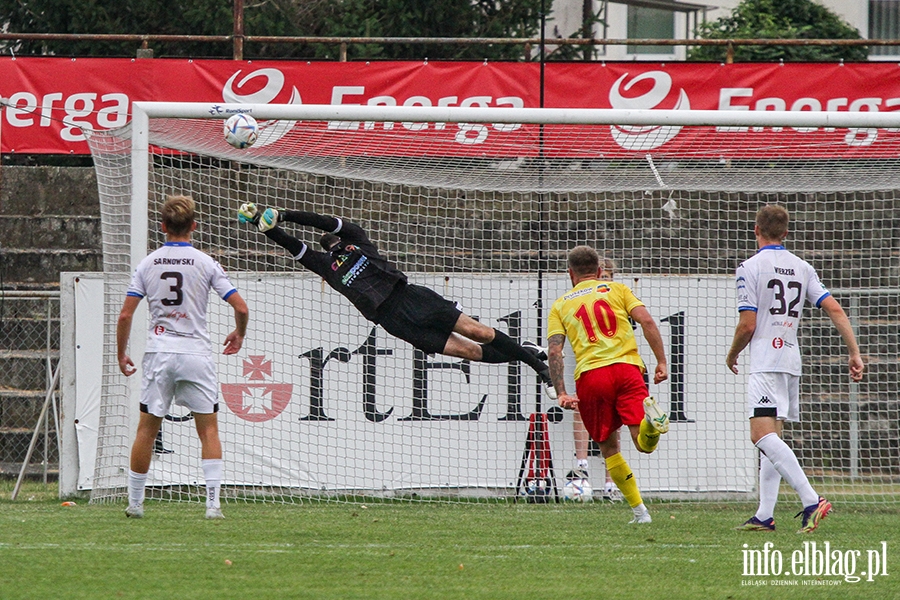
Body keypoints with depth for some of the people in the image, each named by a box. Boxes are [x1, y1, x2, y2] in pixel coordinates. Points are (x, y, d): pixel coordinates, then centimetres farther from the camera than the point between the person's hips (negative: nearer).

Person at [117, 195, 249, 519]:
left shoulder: (147, 264, 3)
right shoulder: (205, 263, -1)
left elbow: (125, 315, 0)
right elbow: (241, 307, -4)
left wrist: (121, 355, 12)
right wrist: (239, 334, 17)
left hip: (158, 355, 1)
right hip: (196, 353, -1)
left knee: (146, 429, 9)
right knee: (208, 428, 4)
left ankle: (134, 502, 14)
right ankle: (213, 503, -5)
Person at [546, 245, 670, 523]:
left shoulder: (561, 305, 19)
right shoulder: (617, 289, 19)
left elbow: (554, 350, 6)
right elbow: (646, 321, 4)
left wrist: (561, 393, 1)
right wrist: (661, 362, 5)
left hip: (589, 375, 0)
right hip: (627, 366, 0)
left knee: (608, 447, 14)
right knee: (644, 444, -9)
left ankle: (639, 510, 6)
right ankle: (650, 421, -44)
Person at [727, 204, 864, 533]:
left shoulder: (751, 267, -6)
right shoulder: (802, 268, 12)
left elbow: (747, 325, -9)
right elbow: (835, 310, 6)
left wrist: (732, 356, 9)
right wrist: (855, 353, 8)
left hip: (766, 361, -8)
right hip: (792, 360, 8)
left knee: (763, 435, -17)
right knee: (772, 437, 14)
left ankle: (811, 500, -32)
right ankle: (765, 515, 10)